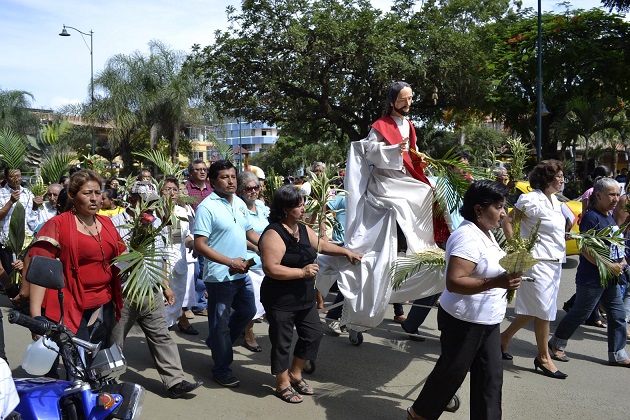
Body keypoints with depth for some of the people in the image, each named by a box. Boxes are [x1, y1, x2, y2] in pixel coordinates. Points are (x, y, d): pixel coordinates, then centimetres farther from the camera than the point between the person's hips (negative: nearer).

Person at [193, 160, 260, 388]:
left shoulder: (240, 203, 7)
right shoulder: (206, 207, -16)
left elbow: (250, 232, 16)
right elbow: (200, 245, -20)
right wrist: (231, 262, -22)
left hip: (242, 273, 8)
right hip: (219, 276, -8)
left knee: (247, 311, 22)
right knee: (220, 324, 7)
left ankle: (217, 343, 43)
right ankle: (222, 370, 25)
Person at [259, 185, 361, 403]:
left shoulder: (303, 229, 6)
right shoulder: (274, 234, -22)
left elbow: (321, 245, 22)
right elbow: (270, 269, -29)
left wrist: (346, 251, 16)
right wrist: (302, 272, -24)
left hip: (304, 296, 9)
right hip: (280, 301, -9)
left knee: (313, 334, 17)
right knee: (282, 342, 6)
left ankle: (295, 374, 36)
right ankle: (283, 384, 27)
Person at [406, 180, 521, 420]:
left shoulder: (486, 233, 8)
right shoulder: (467, 237, -23)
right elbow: (453, 282, -32)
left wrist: (507, 278, 12)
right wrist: (496, 282, -38)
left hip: (488, 321, 9)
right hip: (464, 322, -9)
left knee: (490, 376, 10)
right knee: (451, 373, 8)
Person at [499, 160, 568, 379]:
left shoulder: (555, 201, 12)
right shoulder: (531, 200, -14)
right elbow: (507, 222, -17)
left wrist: (570, 237, 10)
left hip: (555, 262, 9)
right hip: (538, 261, -9)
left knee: (534, 310, 14)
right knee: (544, 311, 0)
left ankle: (504, 337, 29)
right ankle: (544, 358, 15)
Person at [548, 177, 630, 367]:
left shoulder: (609, 217, 11)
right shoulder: (591, 217, -17)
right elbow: (585, 250, -22)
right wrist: (609, 266, -21)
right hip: (592, 278, -9)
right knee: (580, 314, 3)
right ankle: (556, 345, 20)